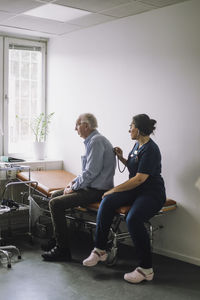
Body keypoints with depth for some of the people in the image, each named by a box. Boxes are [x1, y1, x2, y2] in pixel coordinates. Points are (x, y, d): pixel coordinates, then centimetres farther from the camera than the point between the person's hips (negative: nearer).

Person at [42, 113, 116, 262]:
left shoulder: (96, 141, -17)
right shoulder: (93, 140, 16)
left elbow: (91, 172, -23)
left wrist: (74, 188, -13)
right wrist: (74, 182, 11)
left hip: (96, 191, -11)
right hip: (91, 187, 11)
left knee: (55, 204, -15)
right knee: (55, 195, 15)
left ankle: (63, 251, -8)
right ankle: (56, 240, 21)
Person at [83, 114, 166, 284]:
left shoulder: (150, 150, -16)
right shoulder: (138, 145, 13)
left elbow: (139, 179, -22)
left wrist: (114, 190, -18)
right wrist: (121, 158, 11)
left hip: (152, 193, -8)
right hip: (135, 191, 8)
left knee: (133, 219, -35)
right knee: (107, 202, -18)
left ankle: (146, 269, -20)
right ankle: (100, 250, -11)